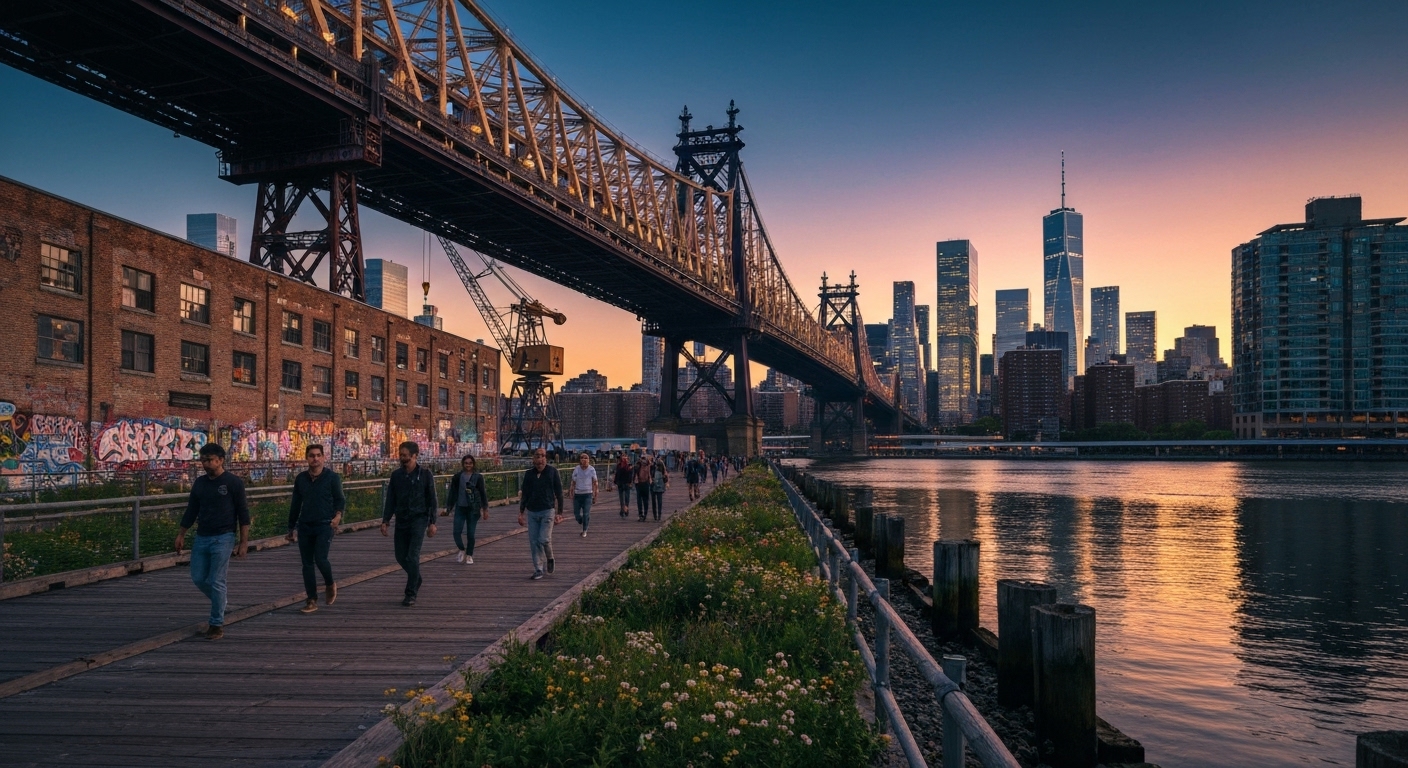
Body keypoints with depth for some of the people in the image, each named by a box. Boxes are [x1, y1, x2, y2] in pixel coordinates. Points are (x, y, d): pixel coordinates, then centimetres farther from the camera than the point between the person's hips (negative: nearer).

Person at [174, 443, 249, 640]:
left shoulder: (233, 483, -7)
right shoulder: (199, 483, 9)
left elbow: (243, 514, -7)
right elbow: (191, 511, 16)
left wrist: (243, 542, -11)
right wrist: (181, 535, 8)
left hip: (223, 539, -6)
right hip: (201, 538, 6)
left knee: (216, 582, -5)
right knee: (198, 578, 7)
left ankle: (217, 624, 6)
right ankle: (220, 604, 33)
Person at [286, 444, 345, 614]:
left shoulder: (332, 477, -3)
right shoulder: (300, 478, 9)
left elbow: (340, 499, -1)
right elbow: (295, 504, 16)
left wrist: (338, 514, -21)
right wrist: (291, 527, 17)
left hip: (324, 525, -4)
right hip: (304, 526, 4)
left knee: (320, 559, -15)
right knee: (307, 564, 5)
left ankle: (330, 584, 15)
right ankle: (312, 601, 12)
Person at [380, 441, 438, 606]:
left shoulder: (425, 474, -5)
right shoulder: (396, 474, 6)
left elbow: (431, 500, -2)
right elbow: (390, 499, 10)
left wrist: (432, 523, -6)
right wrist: (385, 521, 4)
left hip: (419, 520, -5)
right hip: (401, 520, 5)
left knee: (413, 557, -10)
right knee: (401, 556, 8)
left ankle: (411, 594, -1)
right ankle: (417, 580, 33)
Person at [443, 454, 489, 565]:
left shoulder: (478, 477, -1)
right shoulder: (457, 477, 3)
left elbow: (483, 493, 3)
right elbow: (452, 493, 9)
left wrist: (485, 509, 2)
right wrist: (448, 509, 10)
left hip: (473, 509, -2)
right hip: (460, 508, 2)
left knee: (471, 534, 3)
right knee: (457, 532, -5)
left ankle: (469, 556, 20)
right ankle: (462, 550, 21)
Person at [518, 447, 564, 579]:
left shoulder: (552, 471, -5)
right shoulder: (529, 473, 3)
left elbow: (559, 493, -2)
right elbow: (524, 494, 11)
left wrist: (559, 513, -5)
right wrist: (521, 513, 8)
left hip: (547, 511, -3)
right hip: (531, 512, 3)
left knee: (544, 539, -10)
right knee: (534, 542, 3)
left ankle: (550, 558, 21)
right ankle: (538, 570, 13)